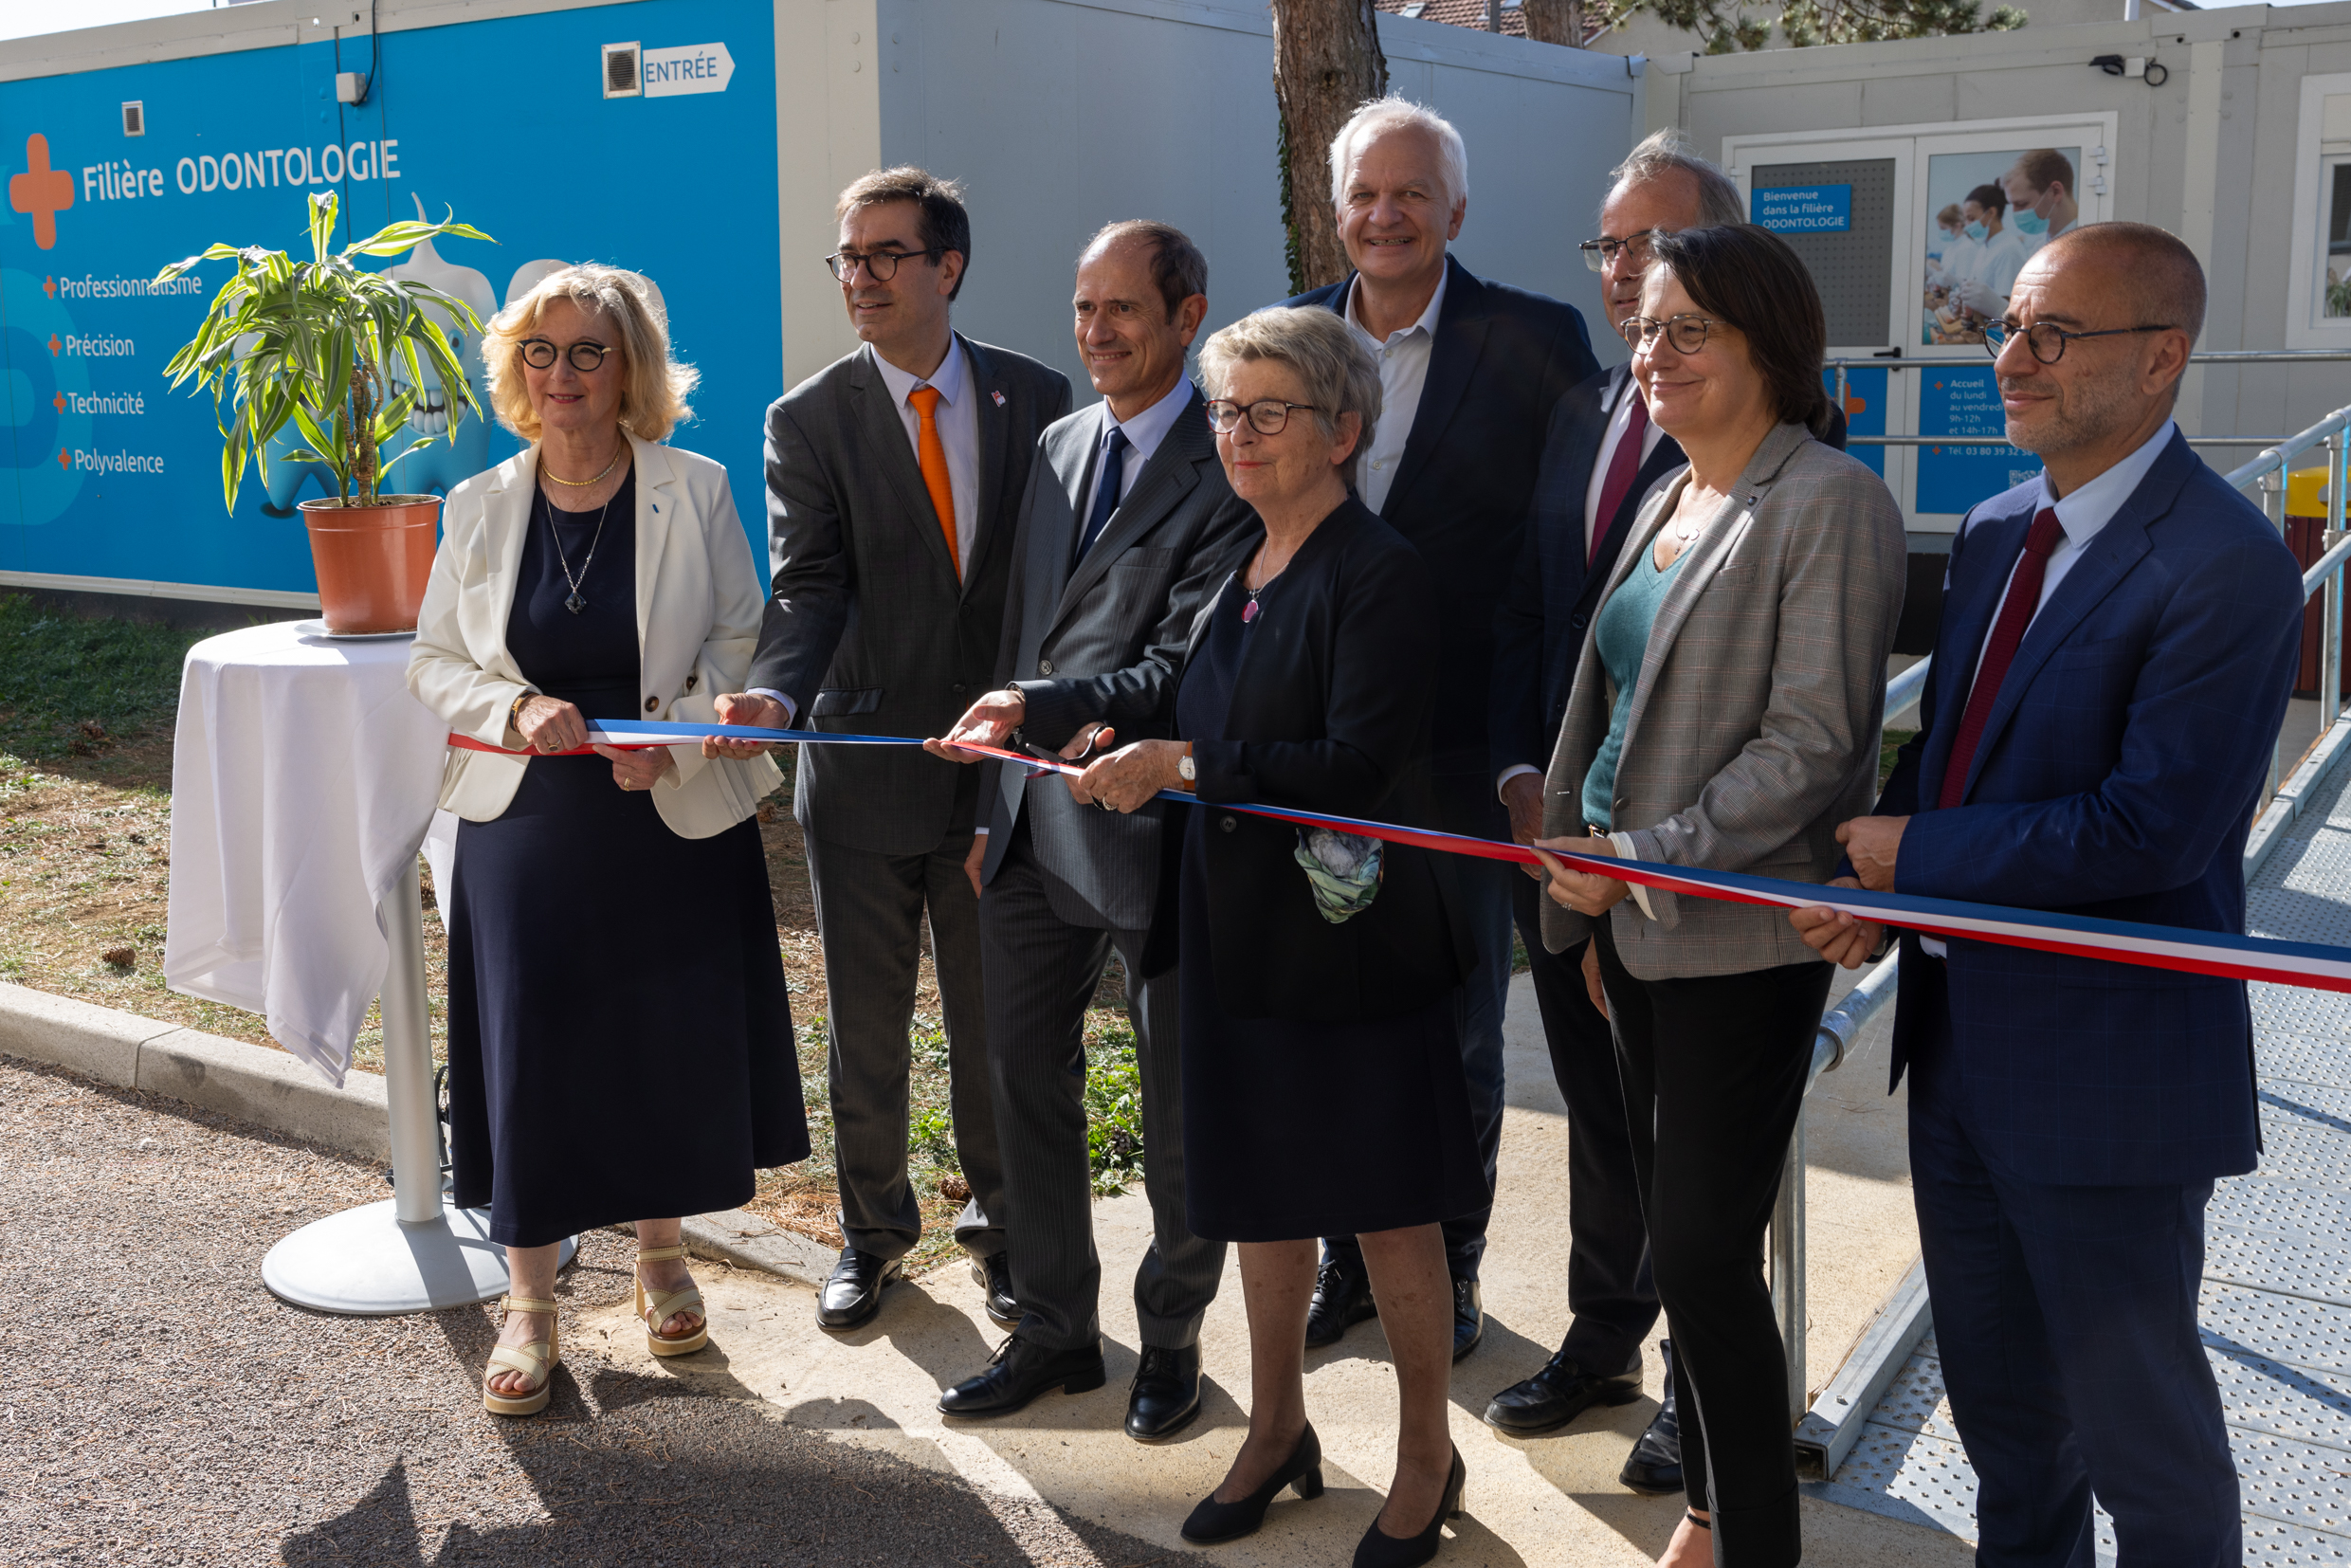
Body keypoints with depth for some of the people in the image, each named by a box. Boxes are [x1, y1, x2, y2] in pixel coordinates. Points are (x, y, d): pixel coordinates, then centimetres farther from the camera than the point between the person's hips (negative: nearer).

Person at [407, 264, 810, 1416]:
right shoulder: (480, 508, 2)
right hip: (526, 825, 1)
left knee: (671, 1044, 8)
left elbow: (741, 642, 0)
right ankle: (529, 1301, 17)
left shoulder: (695, 494, -3)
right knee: (530, 1050, 1)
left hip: (676, 822, 0)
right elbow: (434, 664, 6)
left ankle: (660, 1259, 31)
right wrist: (515, 710, -14)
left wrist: (672, 728, -17)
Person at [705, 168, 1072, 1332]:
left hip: (1003, 760, 1)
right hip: (864, 769, 0)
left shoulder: (1034, 398, 1)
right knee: (863, 1027, 12)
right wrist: (775, 692, -32)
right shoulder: (808, 421, -3)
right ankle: (872, 1229, 32)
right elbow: (811, 584, -14)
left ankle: (1000, 1223, 32)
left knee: (995, 1020, 12)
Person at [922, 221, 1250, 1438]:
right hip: (1035, 825, 7)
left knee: (1180, 1107, 9)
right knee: (1026, 1084, 14)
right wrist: (995, 802, 14)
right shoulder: (1059, 447, 13)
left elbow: (1187, 665, -19)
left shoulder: (1228, 470, -11)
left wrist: (1039, 707, -29)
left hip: (1155, 830, -7)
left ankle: (1172, 1339, 27)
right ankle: (1054, 1331, 30)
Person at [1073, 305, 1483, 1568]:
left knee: (1388, 1212, 7)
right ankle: (1276, 1433, 37)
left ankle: (1426, 1461, 26)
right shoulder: (1238, 569, 9)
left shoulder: (1379, 573, -15)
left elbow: (1359, 764, -23)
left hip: (1352, 942, -7)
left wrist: (1185, 765, -24)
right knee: (1262, 1197, 18)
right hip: (1238, 932, 7)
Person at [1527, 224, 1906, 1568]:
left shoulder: (1831, 504, -11)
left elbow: (1812, 742, -17)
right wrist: (1596, 908, 14)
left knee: (1707, 1253, -5)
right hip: (1634, 920, 8)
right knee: (1679, 1239, 14)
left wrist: (1648, 861, -18)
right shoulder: (1667, 503, 15)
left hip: (1742, 938, -8)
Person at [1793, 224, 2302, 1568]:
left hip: (2106, 1067, -8)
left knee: (2136, 1417, 10)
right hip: (1963, 1043, 8)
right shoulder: (1995, 533, 8)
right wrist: (1877, 887, -6)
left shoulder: (2227, 566, -19)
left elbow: (2151, 829, -24)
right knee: (1998, 1403, 23)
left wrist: (1913, 852, -16)